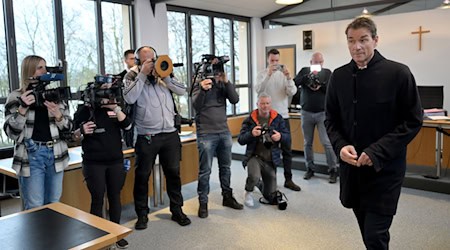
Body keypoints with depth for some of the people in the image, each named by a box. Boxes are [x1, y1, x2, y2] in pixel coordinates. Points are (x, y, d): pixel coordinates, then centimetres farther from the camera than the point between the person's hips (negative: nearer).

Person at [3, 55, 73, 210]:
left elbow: (68, 128, 6)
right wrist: (23, 108, -20)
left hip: (56, 154, 3)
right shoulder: (16, 97, -1)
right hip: (31, 156, -3)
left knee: (54, 206, 13)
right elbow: (11, 133, -8)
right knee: (34, 208, 1)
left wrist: (58, 115, -15)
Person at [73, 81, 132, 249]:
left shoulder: (114, 108, 9)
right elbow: (75, 136, 0)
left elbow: (127, 125, -4)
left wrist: (115, 107, -14)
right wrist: (81, 131, -22)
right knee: (97, 199, 1)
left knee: (115, 196, 9)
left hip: (116, 161, 4)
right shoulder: (84, 110, -2)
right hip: (94, 163, -3)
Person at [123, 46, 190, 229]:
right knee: (142, 176, 6)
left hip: (170, 134, 3)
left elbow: (182, 90, -1)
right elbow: (129, 98, -17)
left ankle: (177, 210, 25)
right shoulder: (132, 77, 1)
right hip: (147, 137, -3)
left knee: (173, 173, 11)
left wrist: (164, 75, -11)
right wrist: (143, 74, -14)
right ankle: (142, 214, 22)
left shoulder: (164, 74, 9)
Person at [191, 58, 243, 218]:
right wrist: (203, 90, -34)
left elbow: (235, 100, -5)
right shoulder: (200, 84, -2)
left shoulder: (223, 85, 9)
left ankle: (227, 197, 28)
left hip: (224, 132, 5)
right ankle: (203, 203, 9)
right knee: (205, 170, -1)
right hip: (206, 134, -4)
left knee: (225, 167, 14)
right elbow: (196, 105, -16)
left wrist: (227, 81, -16)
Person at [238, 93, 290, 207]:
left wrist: (280, 136, -21)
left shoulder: (278, 118, 2)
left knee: (270, 196, 11)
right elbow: (240, 140, -7)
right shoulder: (250, 119, -4)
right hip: (255, 156, -3)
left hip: (271, 160, 3)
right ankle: (248, 192, 0)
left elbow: (287, 136, 2)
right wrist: (251, 134, -27)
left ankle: (259, 183, 47)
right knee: (254, 177, -36)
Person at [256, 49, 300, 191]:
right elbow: (258, 90, -19)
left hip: (283, 116, 2)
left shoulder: (284, 74, 3)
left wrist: (288, 78, -23)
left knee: (287, 149, 5)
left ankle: (288, 180, 14)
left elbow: (292, 92, -7)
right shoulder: (262, 74, 0)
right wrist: (268, 74, -30)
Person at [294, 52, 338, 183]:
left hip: (322, 113, -2)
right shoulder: (304, 71, 7)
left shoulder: (327, 72, 5)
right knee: (307, 143, 9)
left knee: (327, 142, -6)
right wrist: (308, 75, -19)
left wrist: (321, 86, -18)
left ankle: (332, 170, 3)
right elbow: (295, 83, -9)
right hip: (306, 113, 2)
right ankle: (310, 168, 21)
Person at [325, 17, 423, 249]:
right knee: (368, 231, 19)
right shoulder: (338, 76, 4)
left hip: (385, 168, -4)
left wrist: (377, 152, -17)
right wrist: (340, 146, -10)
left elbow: (413, 121, -8)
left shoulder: (398, 73, -8)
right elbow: (331, 119, 9)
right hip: (351, 166, 4)